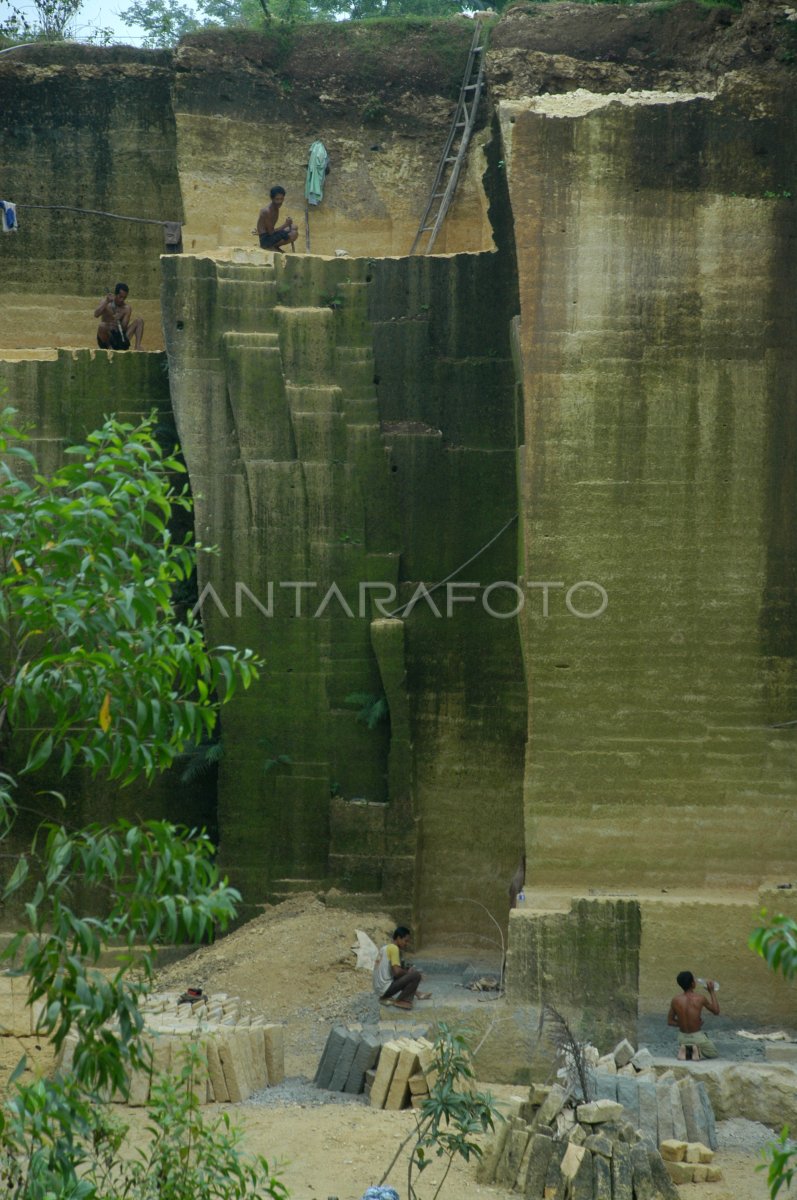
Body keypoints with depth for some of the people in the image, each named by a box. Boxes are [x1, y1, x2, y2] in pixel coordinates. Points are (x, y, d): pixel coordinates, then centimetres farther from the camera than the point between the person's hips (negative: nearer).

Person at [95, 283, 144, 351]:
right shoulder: (106, 304, -1)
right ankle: (109, 346, -14)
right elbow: (96, 314, -20)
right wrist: (106, 302, -26)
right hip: (106, 338, -2)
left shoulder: (127, 308, 1)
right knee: (102, 325, -37)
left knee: (139, 321, -10)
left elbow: (124, 327, -9)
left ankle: (138, 346, -27)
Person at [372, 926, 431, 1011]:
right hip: (386, 989, -10)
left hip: (379, 988, 10)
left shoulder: (386, 948, 15)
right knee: (416, 975, -15)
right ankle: (400, 1000, -5)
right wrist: (408, 973, -3)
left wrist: (407, 971, 11)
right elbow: (397, 971, -21)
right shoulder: (394, 948, -13)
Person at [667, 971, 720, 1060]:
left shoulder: (675, 1000, -11)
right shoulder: (700, 999, -19)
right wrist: (712, 992, 3)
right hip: (697, 1037, -3)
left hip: (682, 1038, 3)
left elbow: (670, 1021, 0)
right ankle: (697, 1051, -4)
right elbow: (716, 1012, -1)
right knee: (713, 1053, 26)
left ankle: (685, 1051, 1)